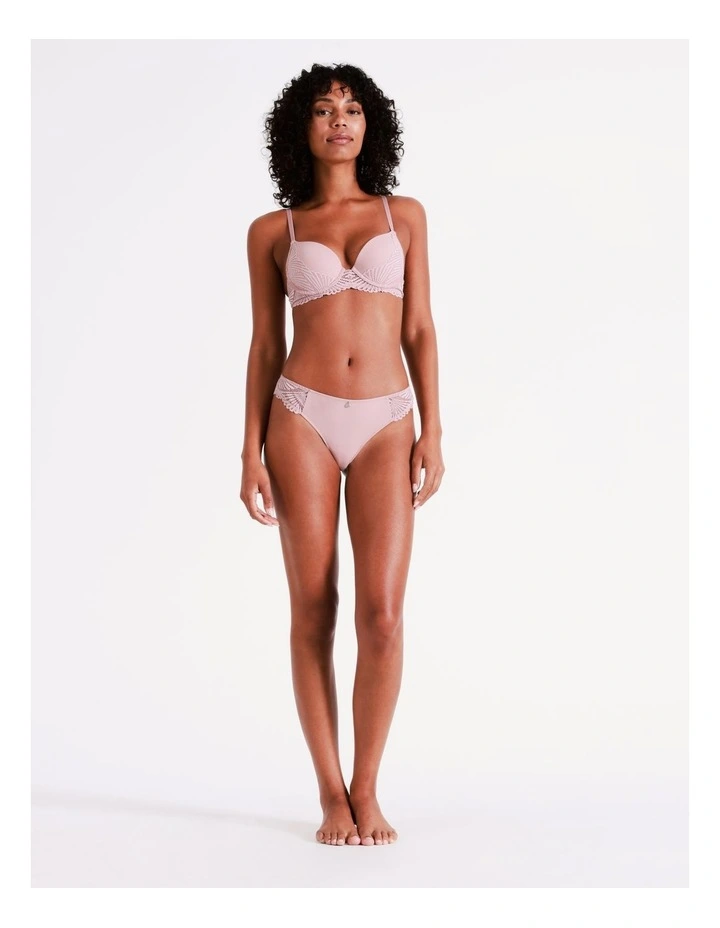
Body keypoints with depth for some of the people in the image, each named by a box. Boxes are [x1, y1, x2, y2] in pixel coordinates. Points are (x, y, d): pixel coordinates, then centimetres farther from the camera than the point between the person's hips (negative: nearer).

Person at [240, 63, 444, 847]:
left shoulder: (405, 215, 10)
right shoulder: (272, 231, 7)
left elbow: (419, 331, 7)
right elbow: (265, 346, 7)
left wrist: (432, 433, -3)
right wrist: (251, 453, -1)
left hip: (385, 426, 1)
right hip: (303, 419, 0)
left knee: (381, 615, -10)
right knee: (313, 614, -1)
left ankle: (366, 790, 7)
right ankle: (331, 795, 11)